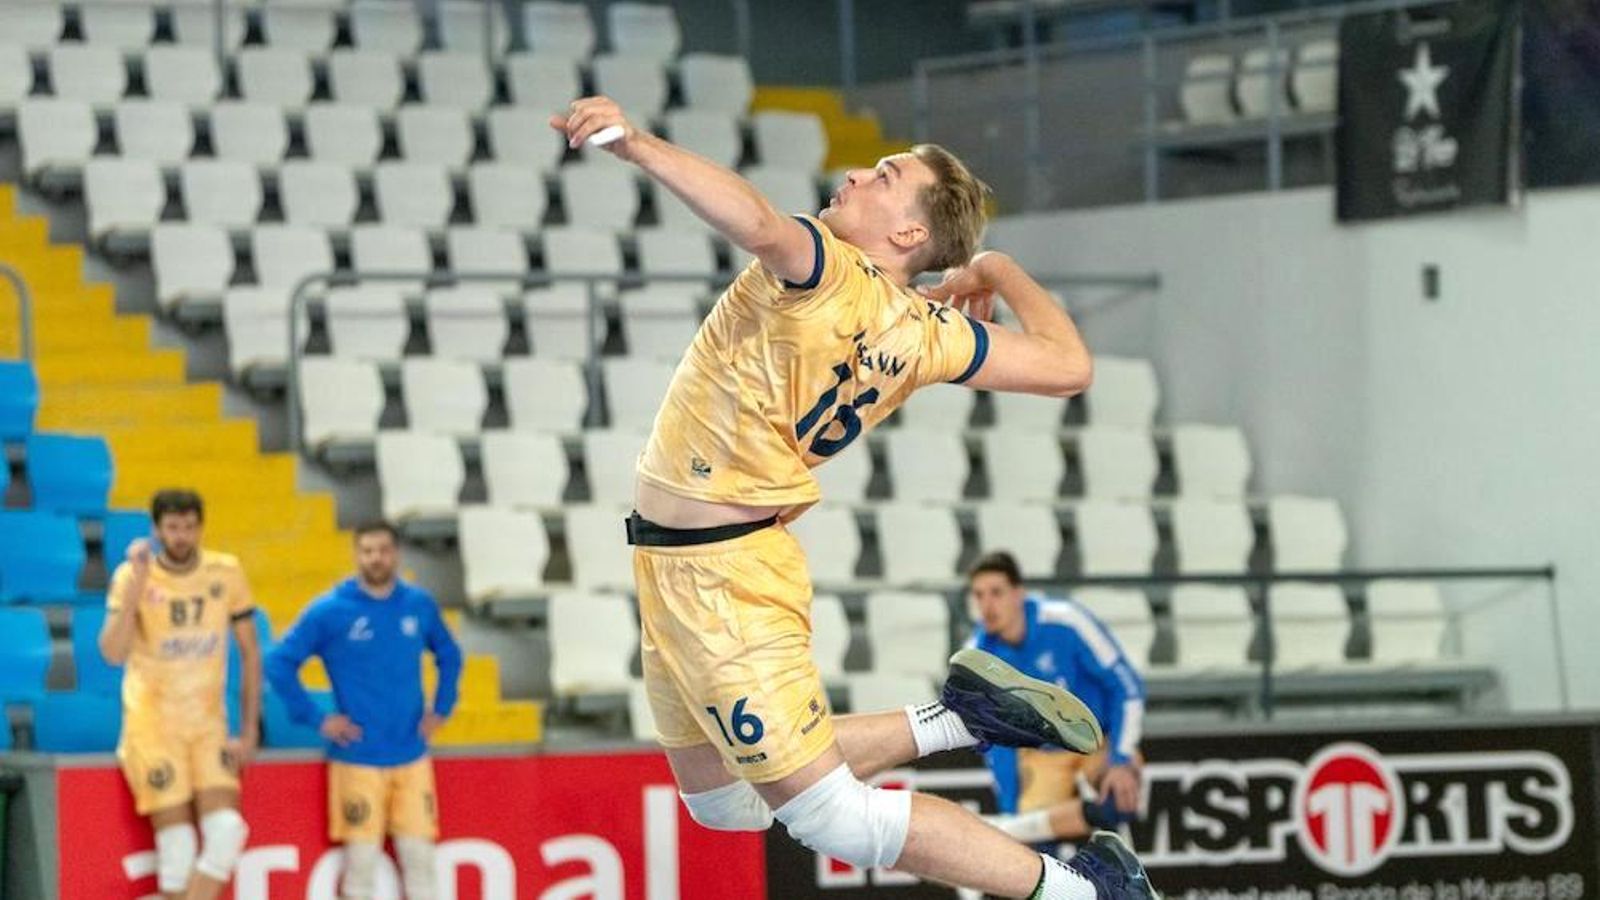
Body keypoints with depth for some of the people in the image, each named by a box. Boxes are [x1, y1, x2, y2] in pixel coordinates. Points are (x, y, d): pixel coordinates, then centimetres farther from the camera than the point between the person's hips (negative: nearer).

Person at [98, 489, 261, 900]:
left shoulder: (226, 573, 1)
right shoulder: (132, 576, -8)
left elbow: (250, 652, 9)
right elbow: (112, 652, -21)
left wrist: (249, 731, 4)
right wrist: (137, 584, -27)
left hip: (209, 724, 3)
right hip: (153, 726, -3)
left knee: (226, 832, -13)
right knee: (177, 845, -8)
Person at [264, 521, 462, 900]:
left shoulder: (419, 605, 5)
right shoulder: (330, 611, -6)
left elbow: (449, 656, 21)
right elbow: (279, 663, -5)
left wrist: (440, 709, 10)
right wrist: (317, 719, -8)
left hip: (412, 757, 3)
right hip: (357, 758, -3)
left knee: (419, 855, 4)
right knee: (361, 860, -1)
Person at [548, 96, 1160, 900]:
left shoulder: (830, 271, -20)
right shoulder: (926, 333, 1)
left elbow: (757, 224, -44)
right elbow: (1068, 365, 7)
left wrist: (635, 143, -45)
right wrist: (995, 270, 22)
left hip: (718, 578, -8)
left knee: (828, 816, -4)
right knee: (722, 804, 23)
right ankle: (955, 719, 20)